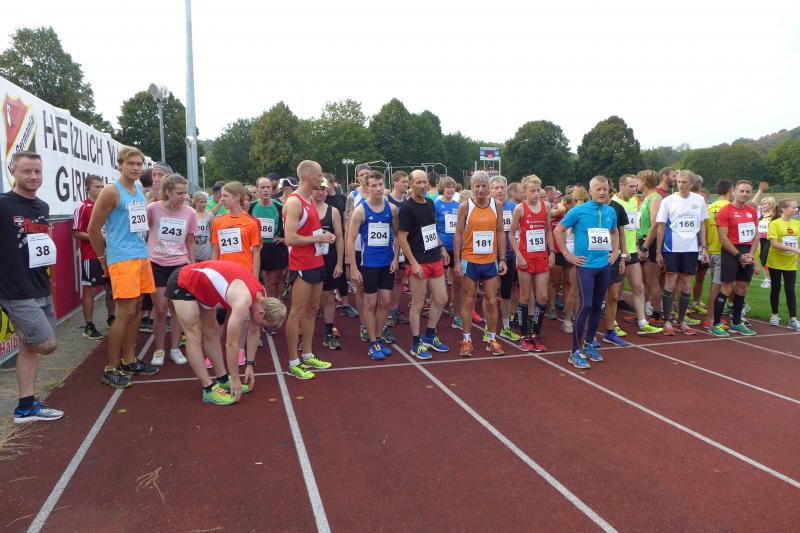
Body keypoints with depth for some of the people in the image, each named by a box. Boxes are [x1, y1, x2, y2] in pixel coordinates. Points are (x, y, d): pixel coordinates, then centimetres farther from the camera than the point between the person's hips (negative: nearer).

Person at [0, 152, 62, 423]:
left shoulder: (43, 207, 12)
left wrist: (50, 250, 10)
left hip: (41, 288, 8)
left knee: (30, 347, 11)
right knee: (47, 344, -9)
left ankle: (26, 407, 19)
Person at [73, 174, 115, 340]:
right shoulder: (83, 208, -8)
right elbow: (77, 233, -12)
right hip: (91, 256, -6)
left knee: (111, 287, 14)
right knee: (90, 290, 0)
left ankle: (111, 318, 31)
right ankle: (88, 327, 7)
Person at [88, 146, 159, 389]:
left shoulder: (139, 189, 13)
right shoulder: (111, 191, -9)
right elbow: (93, 229, -7)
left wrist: (142, 250, 17)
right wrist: (104, 258, 2)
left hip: (142, 256, 7)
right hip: (122, 259, -7)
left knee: (136, 309, 11)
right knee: (125, 312, -8)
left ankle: (129, 360, 22)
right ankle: (111, 368, 3)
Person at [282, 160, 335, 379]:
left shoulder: (309, 201, 14)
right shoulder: (294, 202, -16)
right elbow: (290, 239, -23)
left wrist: (324, 236, 5)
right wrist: (317, 238, -15)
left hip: (316, 263, 10)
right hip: (301, 266, -9)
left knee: (311, 311, 14)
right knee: (297, 312, -3)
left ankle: (308, 356, 25)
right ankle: (293, 363, 5)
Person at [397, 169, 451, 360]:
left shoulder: (430, 204, 9)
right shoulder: (407, 208, -13)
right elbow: (402, 239, -15)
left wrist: (442, 248, 16)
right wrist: (414, 263, -19)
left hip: (435, 260, 8)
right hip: (418, 263, -8)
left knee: (441, 299, 12)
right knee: (418, 304, 1)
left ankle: (430, 336, 29)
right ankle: (416, 344, 14)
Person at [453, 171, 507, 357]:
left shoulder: (497, 205, 2)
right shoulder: (465, 206, -5)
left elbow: (500, 233, 6)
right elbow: (458, 234, -4)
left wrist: (503, 259, 1)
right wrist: (457, 261, -8)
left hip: (490, 261, 2)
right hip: (469, 261, -2)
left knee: (491, 301, 7)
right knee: (468, 300, 6)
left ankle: (491, 340, 19)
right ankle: (467, 340, 15)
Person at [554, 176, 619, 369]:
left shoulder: (611, 212, 7)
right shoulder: (579, 210, -8)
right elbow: (558, 231, -4)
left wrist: (615, 251, 15)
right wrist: (568, 255, -5)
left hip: (604, 265, 5)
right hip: (585, 265, -5)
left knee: (597, 306, 11)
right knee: (586, 305, -12)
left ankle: (589, 344, 26)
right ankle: (576, 351, -4)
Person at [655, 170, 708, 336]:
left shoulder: (699, 200, 5)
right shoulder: (668, 201, -2)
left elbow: (702, 225, 12)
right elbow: (661, 227, -1)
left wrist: (704, 247, 5)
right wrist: (658, 252, -4)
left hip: (691, 249, 3)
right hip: (672, 249, -3)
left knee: (686, 285, 7)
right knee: (670, 284, -2)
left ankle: (681, 321, 19)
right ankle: (667, 321, 8)